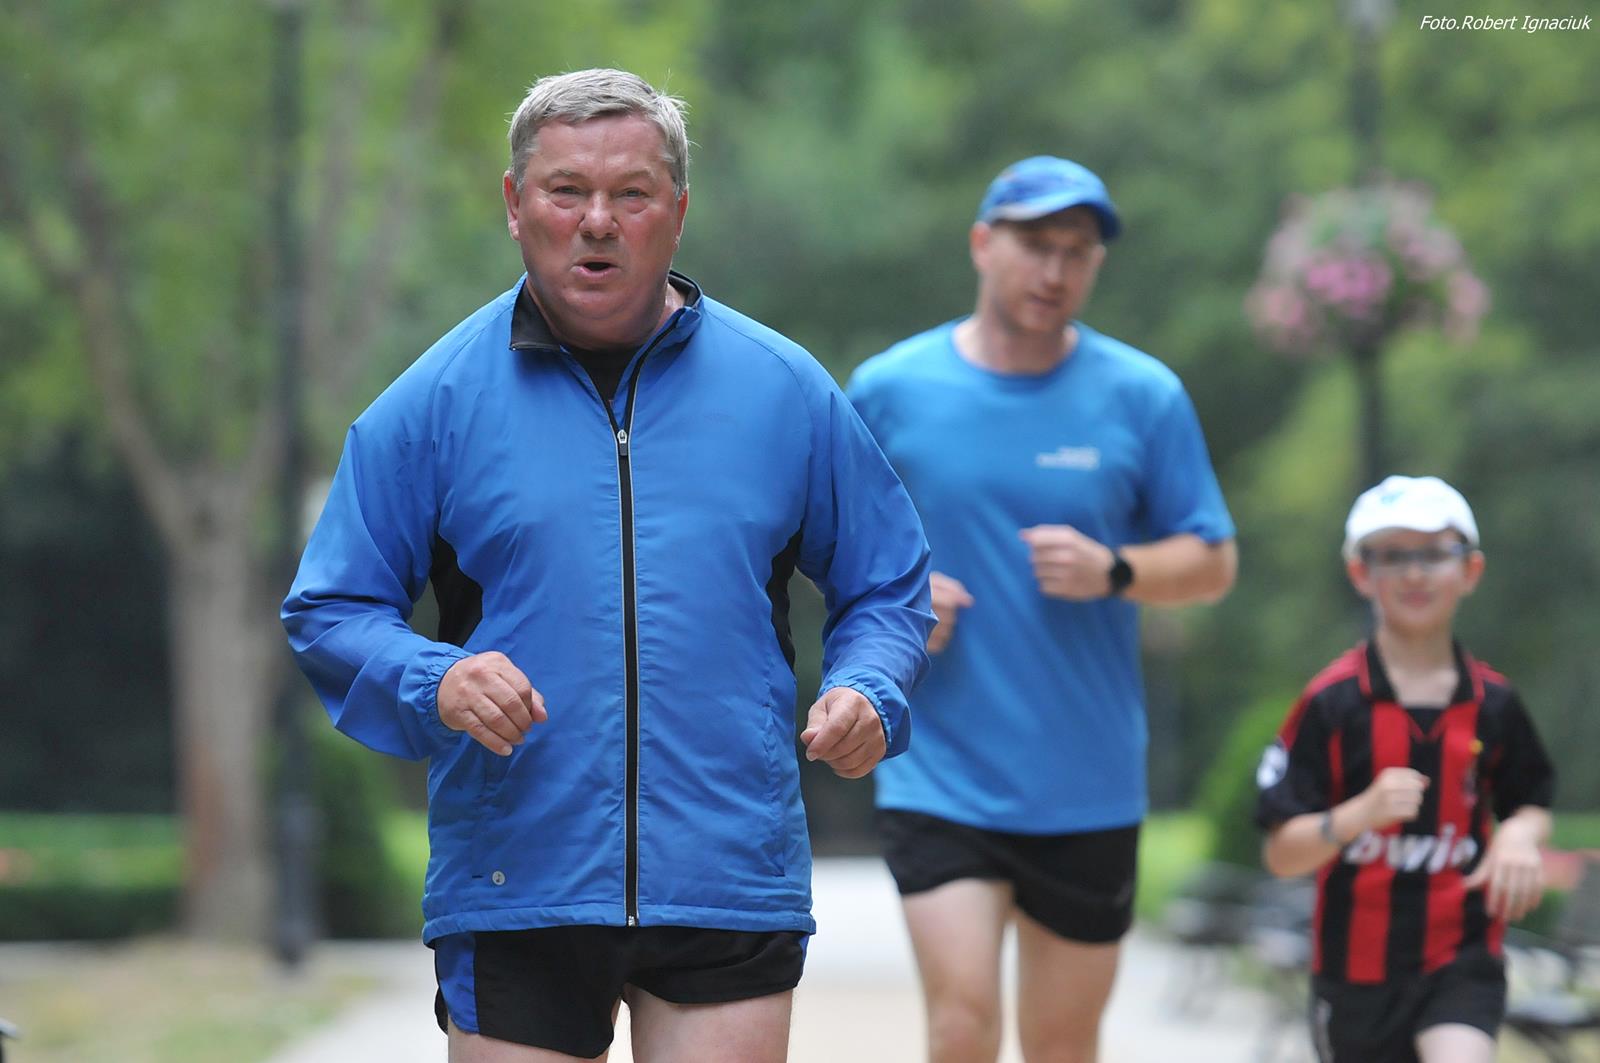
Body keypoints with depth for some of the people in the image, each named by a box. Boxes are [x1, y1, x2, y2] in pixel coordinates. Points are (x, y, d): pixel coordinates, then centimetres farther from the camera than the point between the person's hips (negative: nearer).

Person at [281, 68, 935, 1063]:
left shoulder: (786, 392, 7)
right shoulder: (435, 401, 4)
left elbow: (889, 586, 16)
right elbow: (330, 613, 6)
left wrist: (868, 694, -5)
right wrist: (432, 682, -14)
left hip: (730, 894, 0)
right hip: (510, 895, 0)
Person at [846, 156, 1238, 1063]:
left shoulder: (1143, 396, 0)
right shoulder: (888, 391, 0)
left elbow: (1213, 563, 4)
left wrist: (1113, 571, -15)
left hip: (1089, 786, 1)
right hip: (940, 775, -1)